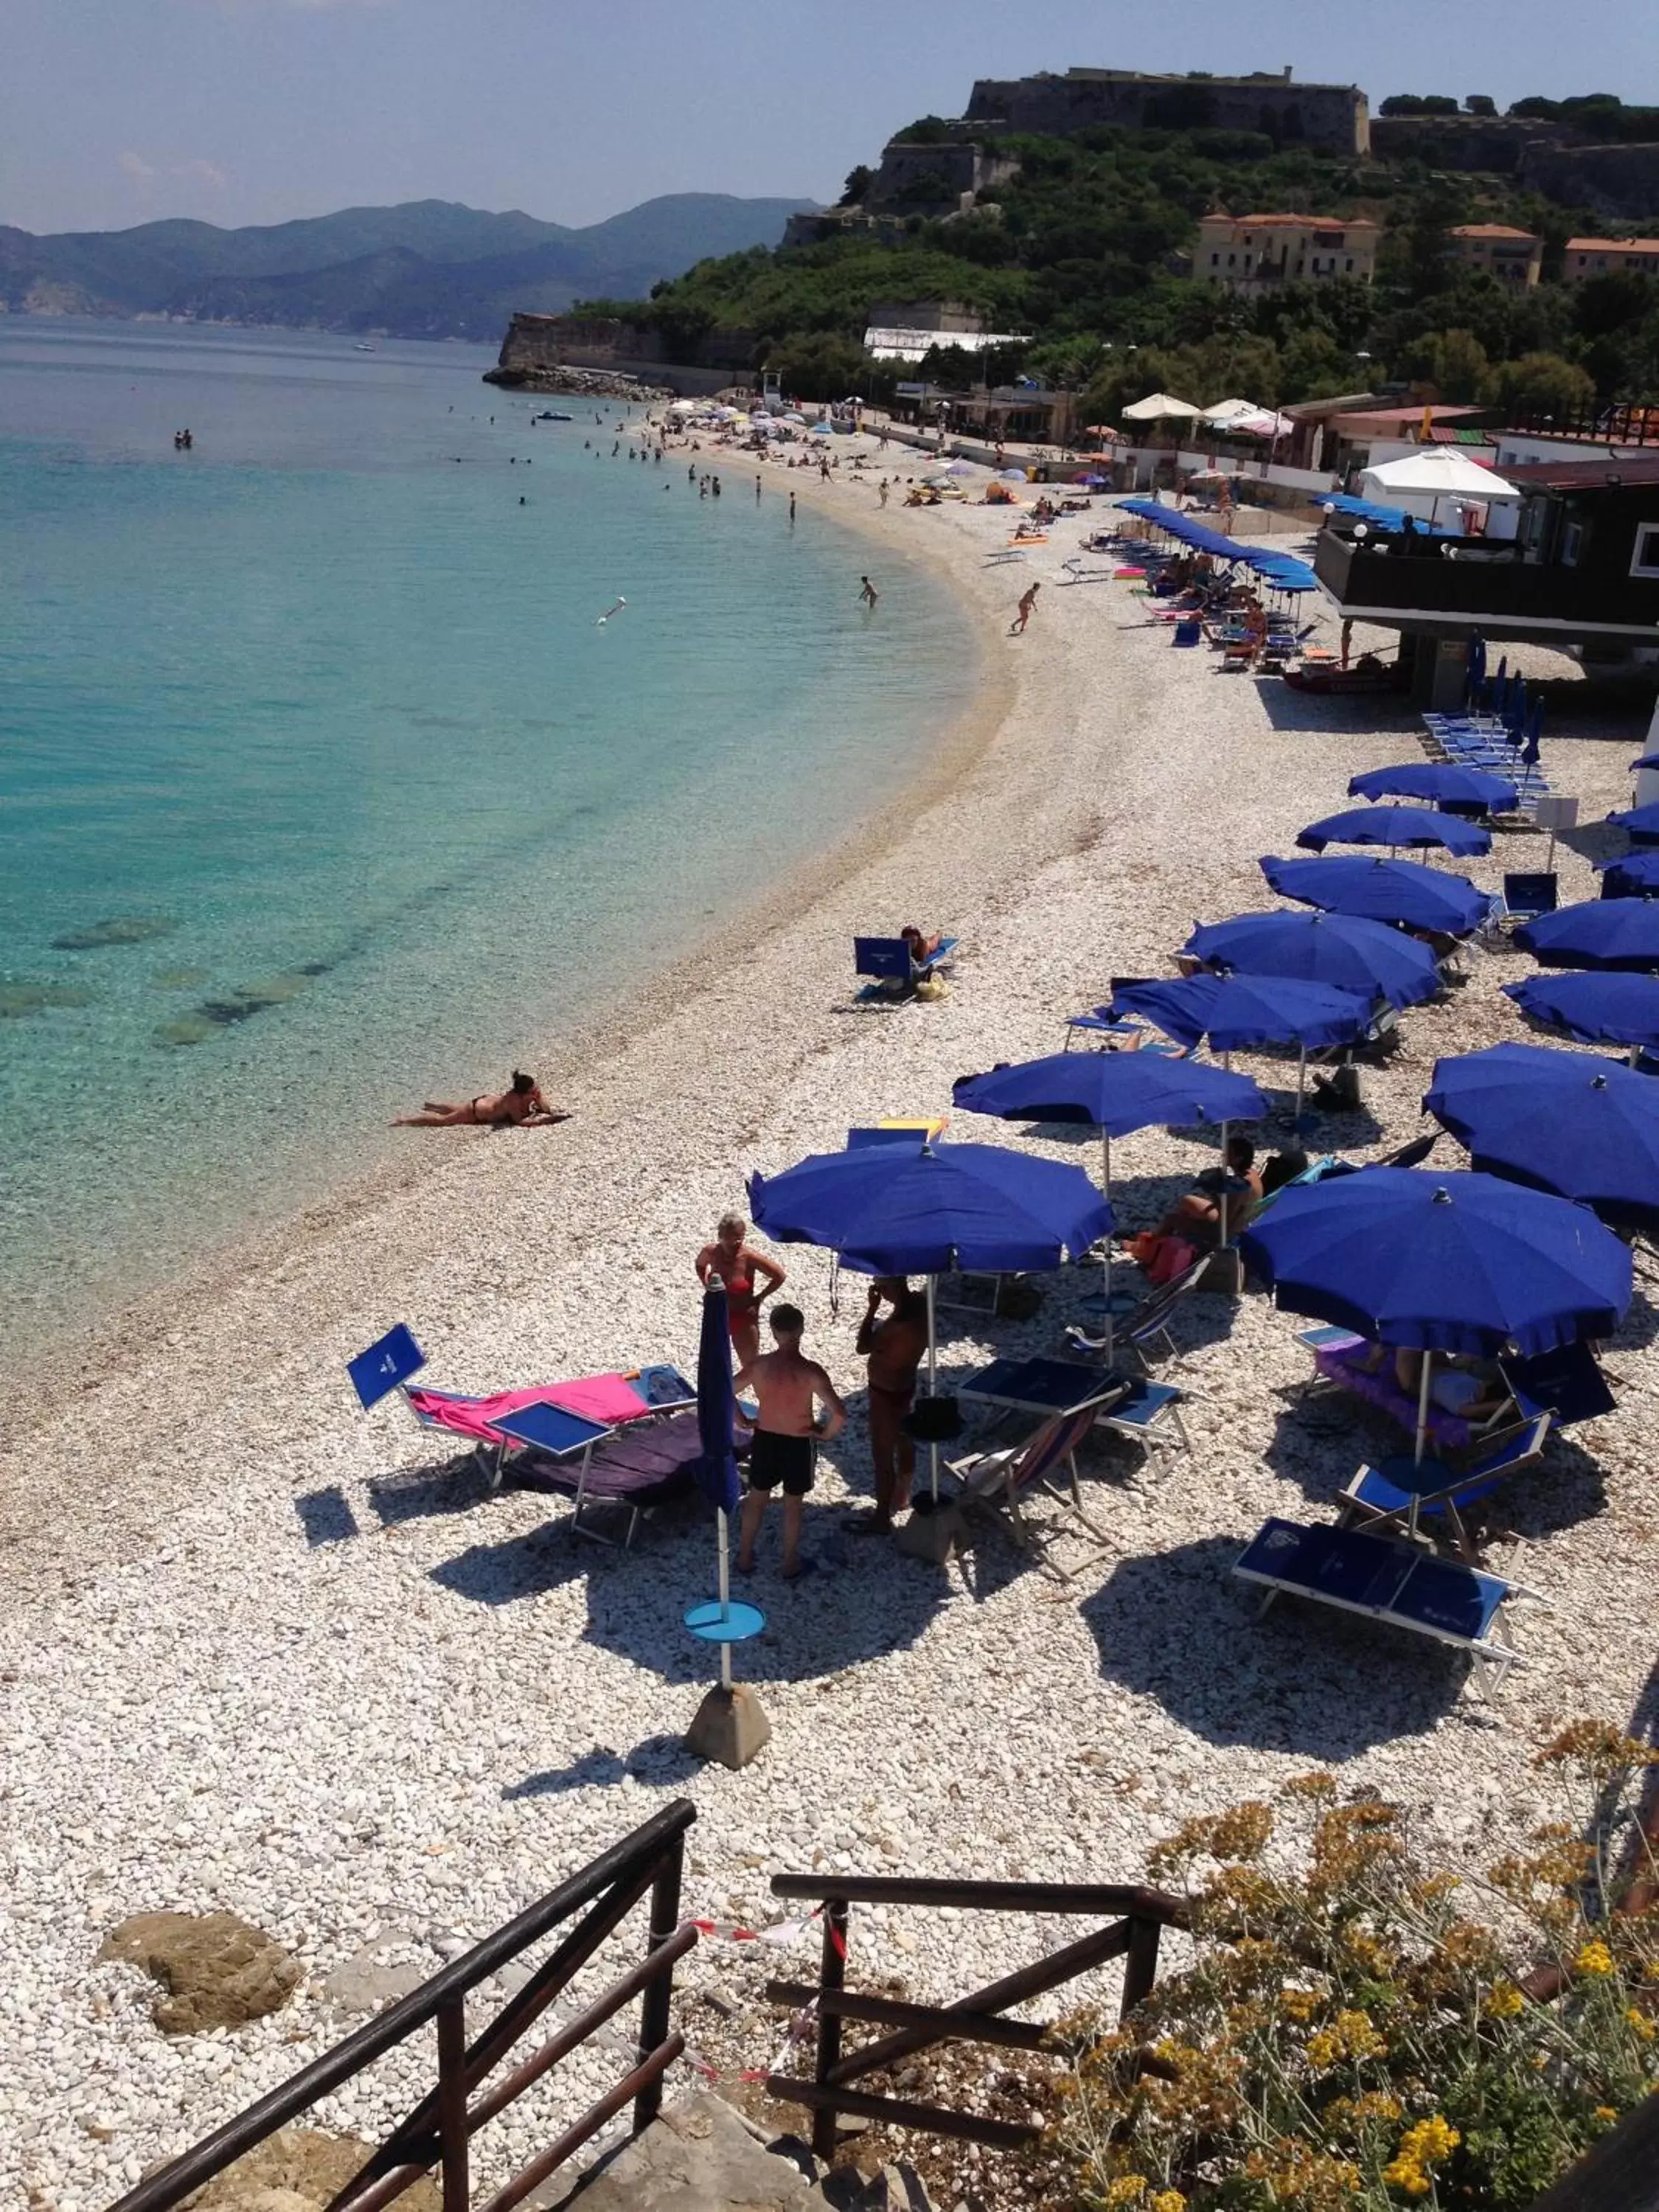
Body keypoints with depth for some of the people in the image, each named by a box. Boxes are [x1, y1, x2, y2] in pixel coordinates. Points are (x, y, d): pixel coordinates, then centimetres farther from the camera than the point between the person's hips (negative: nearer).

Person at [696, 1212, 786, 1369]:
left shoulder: (749, 1257, -23)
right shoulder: (711, 1252, -12)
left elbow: (780, 1277, -15)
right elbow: (700, 1265, 14)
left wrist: (759, 1298, -10)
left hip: (744, 1318, -4)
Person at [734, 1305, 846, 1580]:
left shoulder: (758, 1365, -16)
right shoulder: (810, 1371, -25)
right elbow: (839, 1414, -30)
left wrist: (744, 1420, 5)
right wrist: (825, 1433, -9)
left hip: (765, 1440, 2)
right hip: (798, 1444, -2)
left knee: (756, 1500, 22)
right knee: (792, 1505, 18)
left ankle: (744, 1558, 36)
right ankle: (791, 1565, 33)